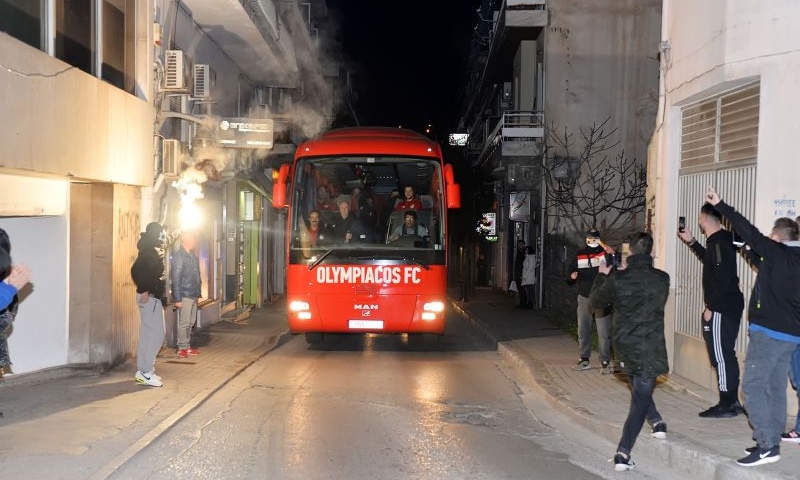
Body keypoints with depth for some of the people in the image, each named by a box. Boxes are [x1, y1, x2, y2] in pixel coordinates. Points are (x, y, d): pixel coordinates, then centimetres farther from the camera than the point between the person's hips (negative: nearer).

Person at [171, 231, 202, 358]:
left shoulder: (192, 255, 14)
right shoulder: (179, 256, -12)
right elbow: (176, 278, -16)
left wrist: (198, 293, 14)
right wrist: (178, 299, -18)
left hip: (193, 295, 8)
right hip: (185, 295, -8)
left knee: (190, 322, 11)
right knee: (184, 323, -3)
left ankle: (187, 346, 18)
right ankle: (182, 348, 4)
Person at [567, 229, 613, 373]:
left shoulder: (605, 252, -5)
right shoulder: (579, 255, 6)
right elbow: (570, 280, 11)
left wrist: (613, 254, -41)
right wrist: (572, 277, -13)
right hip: (584, 298, 4)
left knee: (604, 332, -4)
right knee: (583, 330, 11)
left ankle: (605, 362, 2)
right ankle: (584, 360, 21)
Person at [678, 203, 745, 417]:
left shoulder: (719, 243, -18)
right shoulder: (720, 241, 13)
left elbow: (722, 280, -24)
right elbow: (710, 261, 34)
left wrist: (711, 308, -19)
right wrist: (691, 242, 33)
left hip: (721, 310, -10)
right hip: (729, 307, 10)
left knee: (720, 355, -5)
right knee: (726, 355, 14)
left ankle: (725, 405, -1)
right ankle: (732, 402, 21)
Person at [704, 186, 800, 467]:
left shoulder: (776, 252, -10)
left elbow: (747, 231, -9)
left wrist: (719, 204, -5)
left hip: (769, 332, -8)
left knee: (752, 385, -8)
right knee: (775, 387, 11)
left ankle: (767, 446, -12)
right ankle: (771, 442, 14)